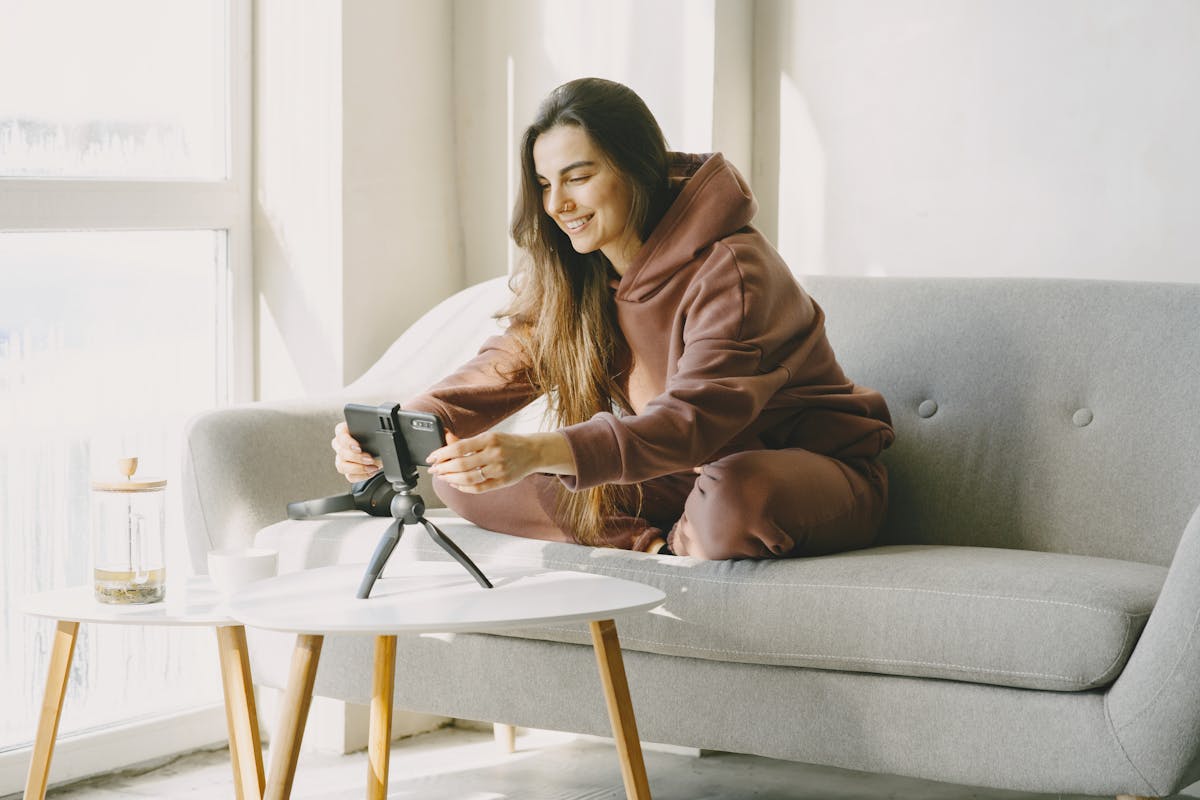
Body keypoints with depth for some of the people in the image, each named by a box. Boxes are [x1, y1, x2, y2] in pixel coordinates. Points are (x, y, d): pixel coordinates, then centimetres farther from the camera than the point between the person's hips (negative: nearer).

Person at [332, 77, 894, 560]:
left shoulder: (731, 270, -26)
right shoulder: (565, 276, -1)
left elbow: (698, 417, -39)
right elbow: (497, 373, -8)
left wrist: (539, 453, -53)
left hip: (815, 473, -6)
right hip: (684, 477, 6)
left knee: (736, 498, -44)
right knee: (464, 477, -8)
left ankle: (686, 541, -9)